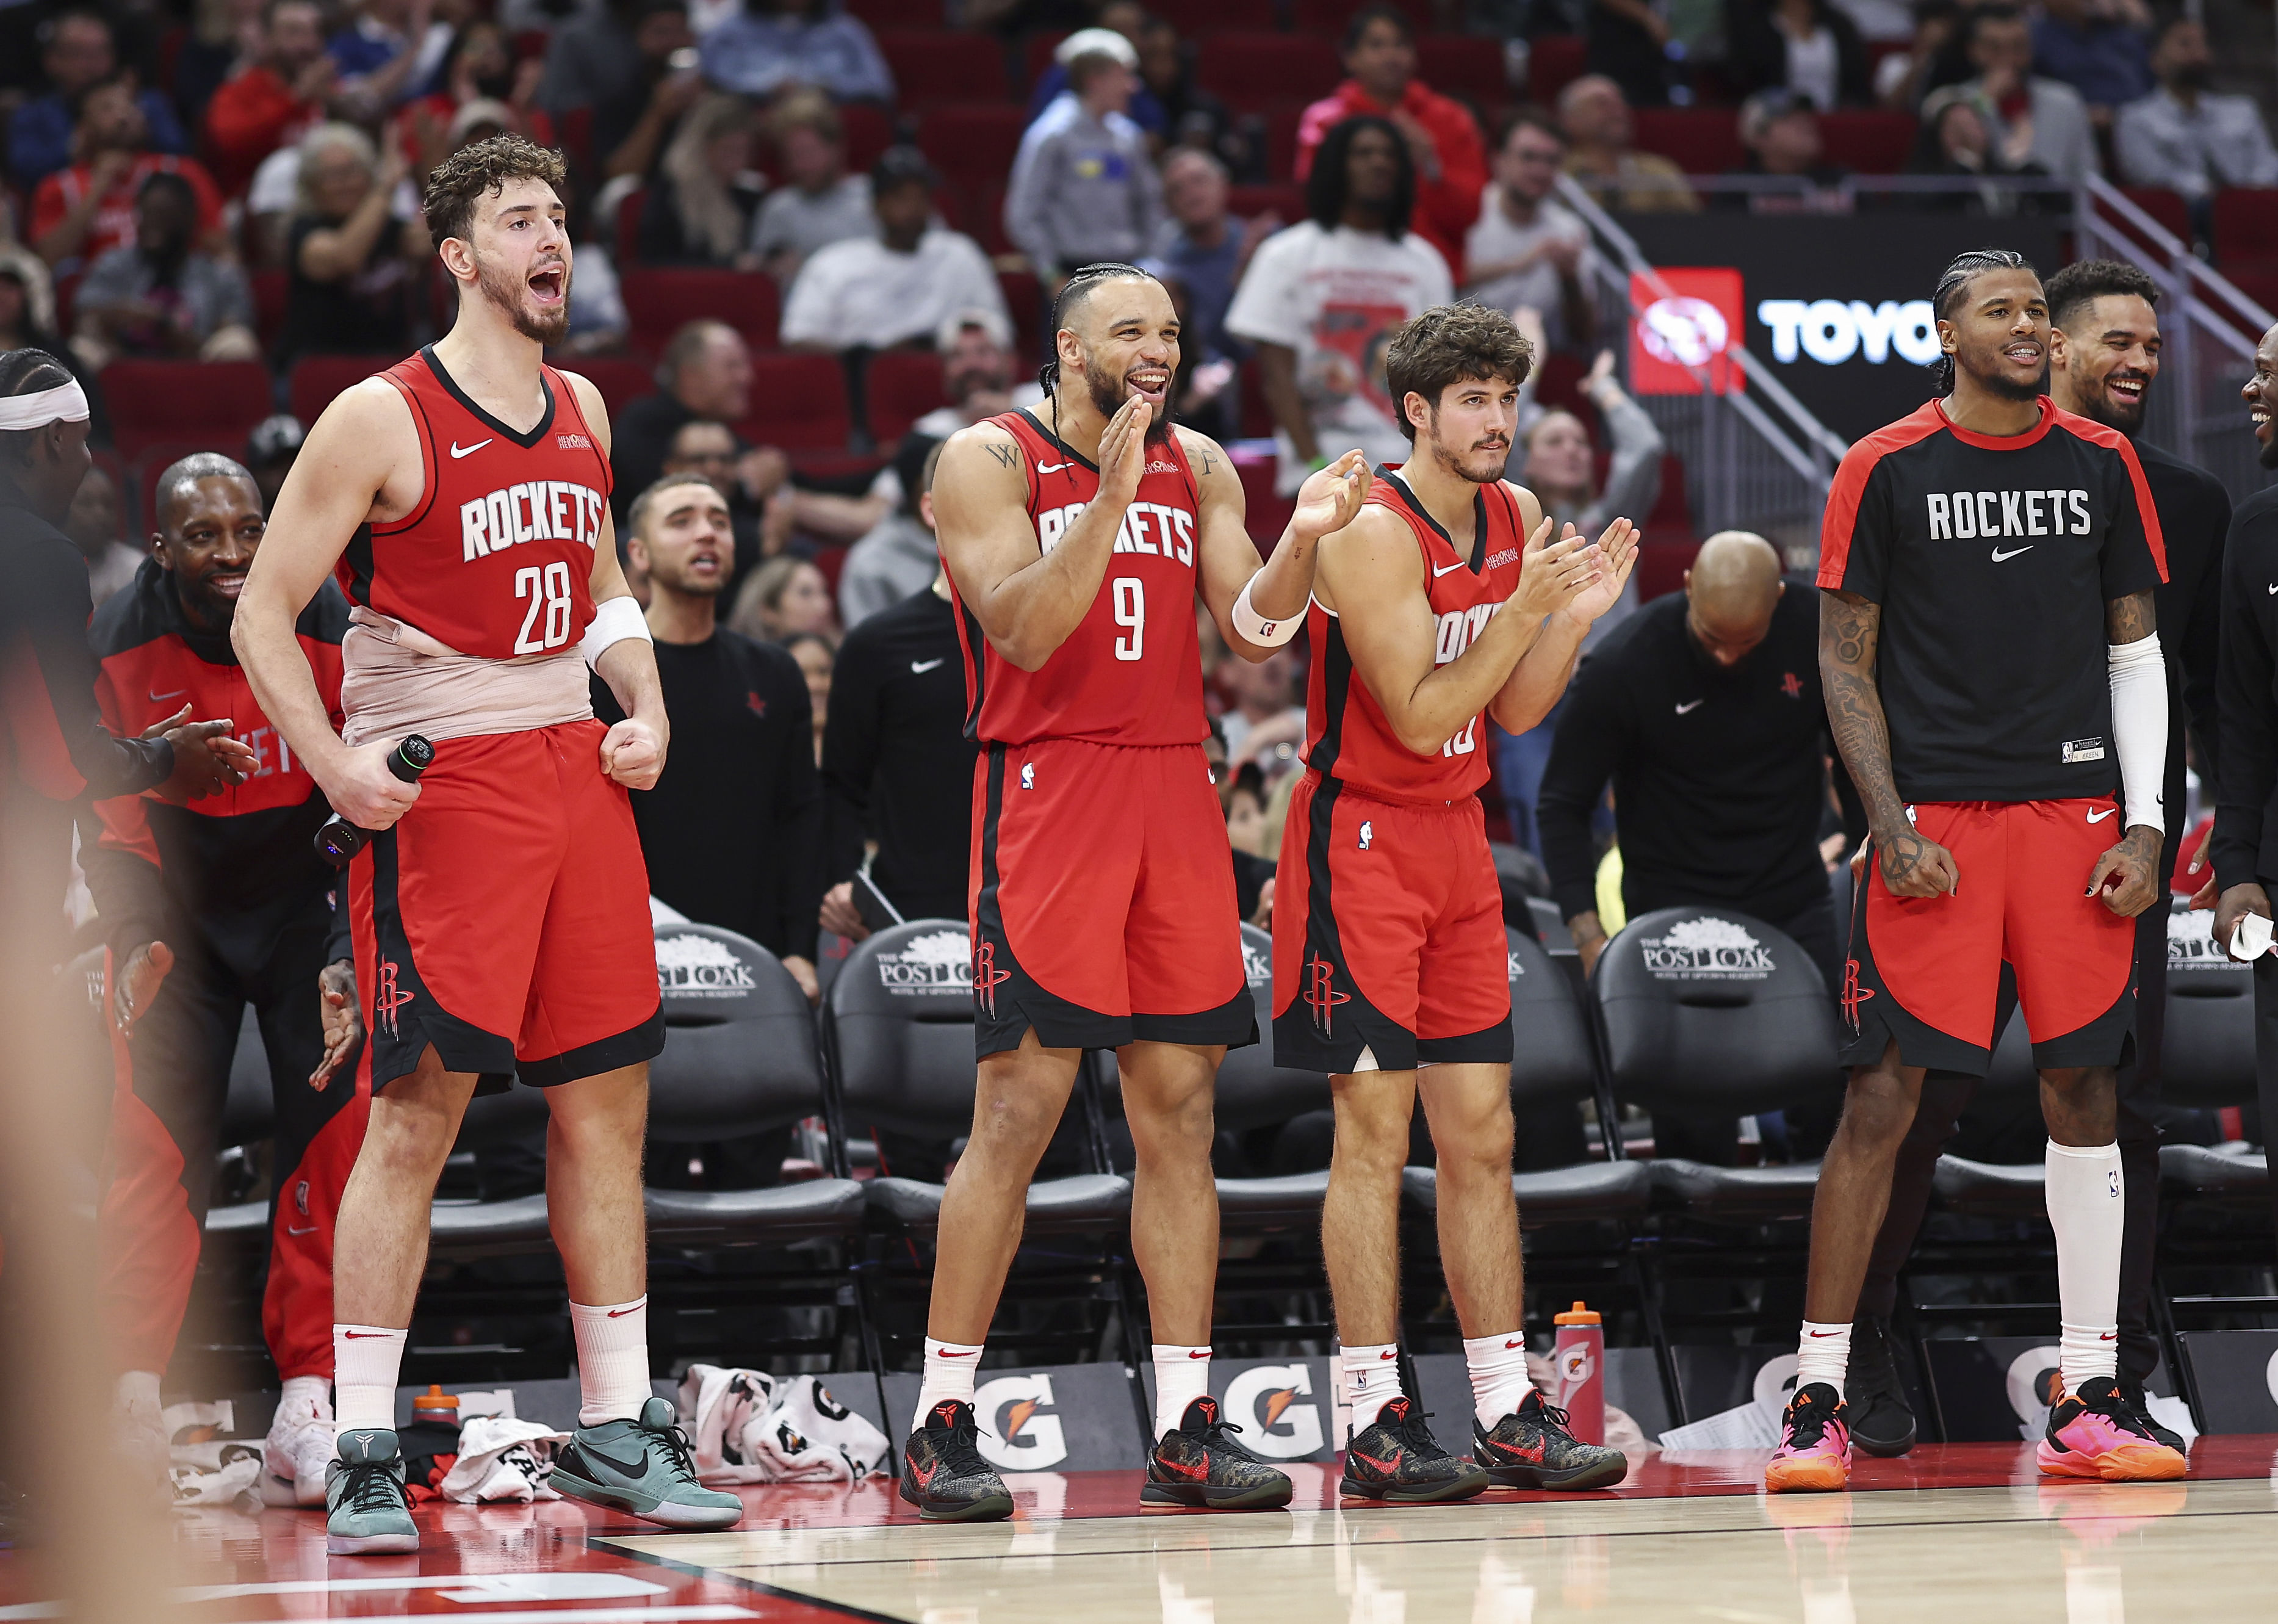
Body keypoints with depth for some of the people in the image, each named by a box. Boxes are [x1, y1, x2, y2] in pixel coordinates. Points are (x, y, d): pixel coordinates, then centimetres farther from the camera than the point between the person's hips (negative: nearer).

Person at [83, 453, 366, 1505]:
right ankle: (132, 1408, -2)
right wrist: (137, 939, -19)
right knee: (153, 1142, -9)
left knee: (334, 1133, -10)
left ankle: (306, 1414, -6)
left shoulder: (329, 630, -17)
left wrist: (353, 957, -21)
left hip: (306, 901, 0)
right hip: (181, 910, 0)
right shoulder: (121, 647, -15)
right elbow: (112, 823, -5)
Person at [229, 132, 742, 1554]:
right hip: (439, 786, -7)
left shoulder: (582, 414, 13)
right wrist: (333, 764, -17)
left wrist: (647, 710, 9)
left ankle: (617, 1432, 17)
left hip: (575, 772, 7)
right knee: (421, 1108, -9)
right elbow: (265, 612, -6)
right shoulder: (381, 421, -8)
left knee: (608, 1098, 8)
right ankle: (366, 1456, -4)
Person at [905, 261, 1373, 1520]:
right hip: (1045, 791, -5)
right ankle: (941, 1426, -2)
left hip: (1172, 797, 5)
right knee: (1019, 1109, -9)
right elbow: (1020, 631, -15)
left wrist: (1301, 540, -13)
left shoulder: (1199, 468, 13)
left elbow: (1252, 633, 5)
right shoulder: (988, 461, -3)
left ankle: (1185, 1428, 6)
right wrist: (1110, 499, -25)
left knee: (1179, 1108, 3)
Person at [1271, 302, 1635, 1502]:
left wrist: (1578, 615, -4)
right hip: (1361, 837, -8)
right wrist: (1526, 609, -23)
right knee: (1374, 1132, -7)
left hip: (1456, 839, 8)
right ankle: (1374, 1425, -4)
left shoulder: (1515, 518, 7)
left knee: (1482, 1133, 6)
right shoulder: (1372, 533, -16)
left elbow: (1515, 712, 11)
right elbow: (1420, 718, -20)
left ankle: (1507, 1415, 8)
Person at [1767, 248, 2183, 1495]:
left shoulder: (2101, 464, 9)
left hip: (2074, 808, 3)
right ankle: (1817, 1403, -1)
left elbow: (2136, 649, 11)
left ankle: (2087, 1404, 9)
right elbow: (1845, 660, 1)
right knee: (1882, 1098, -6)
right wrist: (1891, 824, -9)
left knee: (2084, 1088, 3)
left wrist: (2146, 826, 1)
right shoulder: (1884, 469, 0)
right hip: (1933, 818, -3)